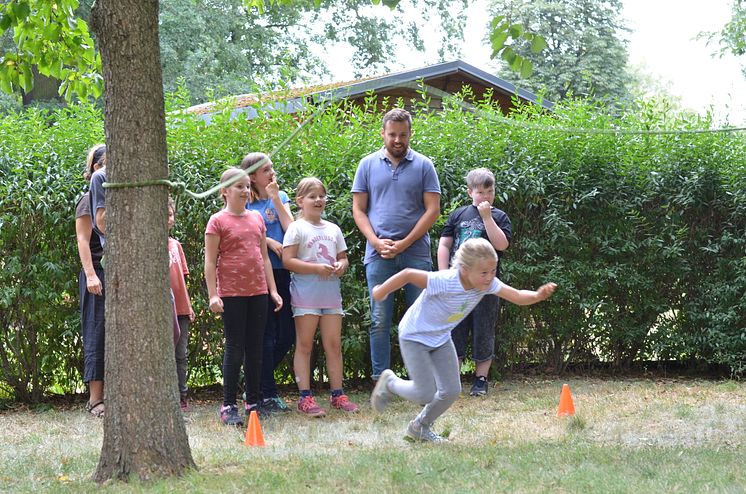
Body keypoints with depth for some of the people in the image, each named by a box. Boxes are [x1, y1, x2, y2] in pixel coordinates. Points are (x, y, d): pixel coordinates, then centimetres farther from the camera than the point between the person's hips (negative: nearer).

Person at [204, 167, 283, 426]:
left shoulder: (257, 218, 13)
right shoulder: (218, 221, -3)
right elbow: (210, 261, -6)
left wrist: (273, 290, 13)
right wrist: (213, 295, -13)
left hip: (258, 292, 5)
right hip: (231, 294, -5)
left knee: (255, 348, 8)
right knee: (235, 348, -4)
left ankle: (254, 402, 15)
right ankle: (228, 406, 0)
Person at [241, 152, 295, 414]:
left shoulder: (280, 197, 13)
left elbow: (290, 229, -1)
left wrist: (276, 198, -5)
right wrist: (269, 241, -14)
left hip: (282, 271, 5)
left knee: (287, 334, 6)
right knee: (267, 334, -4)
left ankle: (257, 382, 20)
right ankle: (267, 393, 2)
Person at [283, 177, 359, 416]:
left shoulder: (333, 229, 15)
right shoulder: (297, 228, -3)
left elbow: (343, 257, 21)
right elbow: (287, 260, -11)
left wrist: (341, 265, -4)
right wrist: (317, 268, -19)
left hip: (331, 293, 5)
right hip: (306, 294, -5)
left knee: (334, 345, 6)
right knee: (304, 345, -2)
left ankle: (338, 394, 12)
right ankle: (305, 397, -1)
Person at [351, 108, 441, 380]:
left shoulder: (423, 166, 4)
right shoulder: (368, 165, 8)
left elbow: (432, 209, 0)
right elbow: (358, 209, 7)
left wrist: (405, 243, -8)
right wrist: (377, 242, -8)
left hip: (416, 253, -1)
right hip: (379, 255, 1)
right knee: (380, 321, 2)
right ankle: (380, 380, 6)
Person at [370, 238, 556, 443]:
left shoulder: (487, 283, -18)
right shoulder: (445, 282, -36)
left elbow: (518, 296, -24)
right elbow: (408, 274, -28)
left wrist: (538, 295, -46)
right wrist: (381, 292, -14)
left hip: (441, 338, 6)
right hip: (414, 336, -6)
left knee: (452, 391, 2)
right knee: (426, 394, -9)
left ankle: (420, 427, 26)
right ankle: (389, 382, 21)